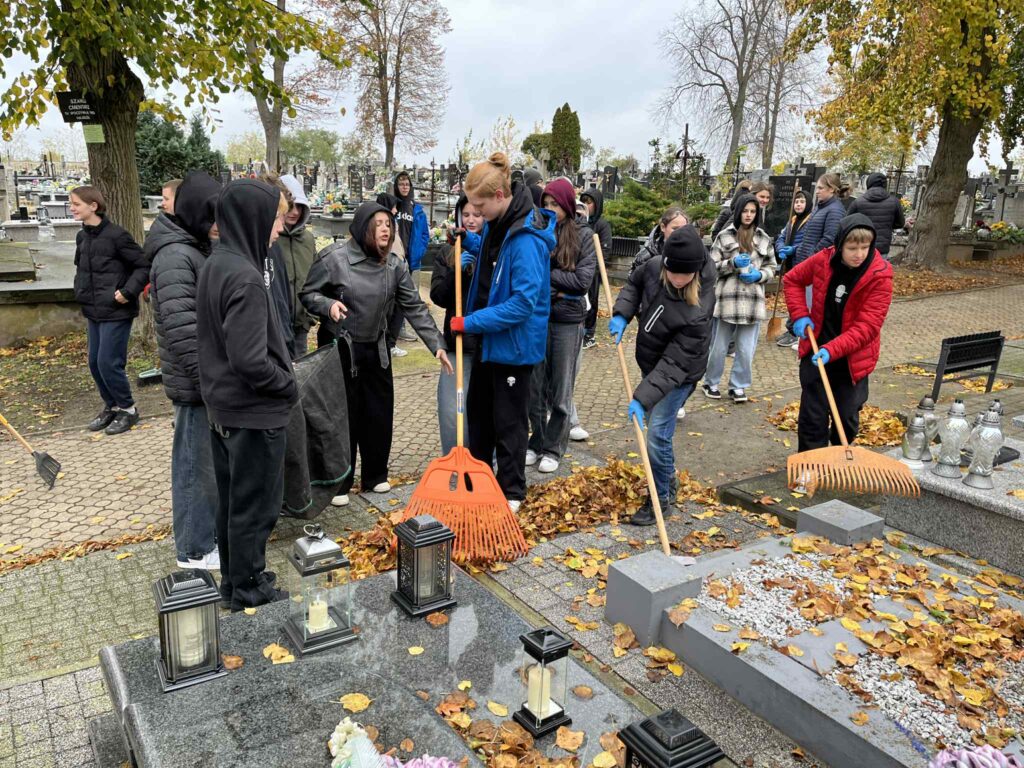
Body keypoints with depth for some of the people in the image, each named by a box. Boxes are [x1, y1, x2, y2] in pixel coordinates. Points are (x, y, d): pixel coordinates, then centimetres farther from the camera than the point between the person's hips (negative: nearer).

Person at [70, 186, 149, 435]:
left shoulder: (116, 235, -15)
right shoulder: (82, 237, 10)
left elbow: (144, 266, -13)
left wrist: (127, 292, -19)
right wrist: (80, 291, 12)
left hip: (116, 312, -8)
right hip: (93, 312, 8)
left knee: (109, 363, -6)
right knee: (95, 363, 12)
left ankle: (128, 409, 12)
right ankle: (111, 406, 28)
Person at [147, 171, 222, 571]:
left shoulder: (195, 249, 11)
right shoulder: (176, 256, -19)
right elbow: (182, 331, -26)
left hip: (210, 378, 9)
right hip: (197, 383, -9)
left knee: (207, 459, 20)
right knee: (198, 463, 3)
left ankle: (209, 529, 36)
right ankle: (196, 549, 17)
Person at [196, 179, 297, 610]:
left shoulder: (214, 265, 6)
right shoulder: (245, 277, -23)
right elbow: (250, 360, -26)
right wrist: (289, 386, -11)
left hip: (222, 408, 9)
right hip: (255, 413, -9)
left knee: (231, 501, 20)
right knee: (255, 507, 6)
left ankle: (233, 581, 34)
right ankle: (249, 592, 21)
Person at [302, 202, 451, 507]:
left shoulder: (395, 265, -1)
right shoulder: (335, 258, -13)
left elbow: (415, 307, -2)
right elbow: (307, 293, -5)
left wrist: (437, 344, -9)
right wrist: (329, 304, -27)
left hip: (376, 349, 5)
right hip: (341, 348, -4)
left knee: (380, 414, 10)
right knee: (344, 416, 3)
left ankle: (375, 476, 28)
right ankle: (338, 484, 18)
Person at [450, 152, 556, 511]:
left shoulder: (526, 238, -26)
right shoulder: (498, 225, 2)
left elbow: (524, 302, -29)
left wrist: (471, 322, -24)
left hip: (514, 343, -9)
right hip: (488, 338, 9)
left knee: (509, 420, 5)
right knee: (478, 409, 21)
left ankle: (512, 492, 23)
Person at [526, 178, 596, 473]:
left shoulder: (584, 236, -3)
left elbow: (583, 280, -11)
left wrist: (543, 274, -11)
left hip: (568, 320, -2)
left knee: (560, 390, 7)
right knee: (535, 388, 10)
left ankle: (553, 449, 21)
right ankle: (537, 442, 26)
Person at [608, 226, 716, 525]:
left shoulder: (697, 313, -35)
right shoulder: (654, 268, -18)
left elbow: (674, 364, -35)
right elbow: (634, 284, 5)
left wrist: (642, 398, -39)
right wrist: (621, 314, -13)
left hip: (677, 376, -7)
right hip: (651, 364, 8)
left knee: (658, 434, -10)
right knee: (652, 421, 21)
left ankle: (660, 498, 11)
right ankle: (668, 476, 44)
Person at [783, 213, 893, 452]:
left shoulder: (880, 275, -17)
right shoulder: (823, 260, -9)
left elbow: (867, 326, -21)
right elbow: (792, 279, 9)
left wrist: (833, 350, -31)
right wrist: (799, 314, -4)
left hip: (853, 359, -1)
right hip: (816, 352, 1)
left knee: (848, 419, 13)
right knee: (813, 417, 5)